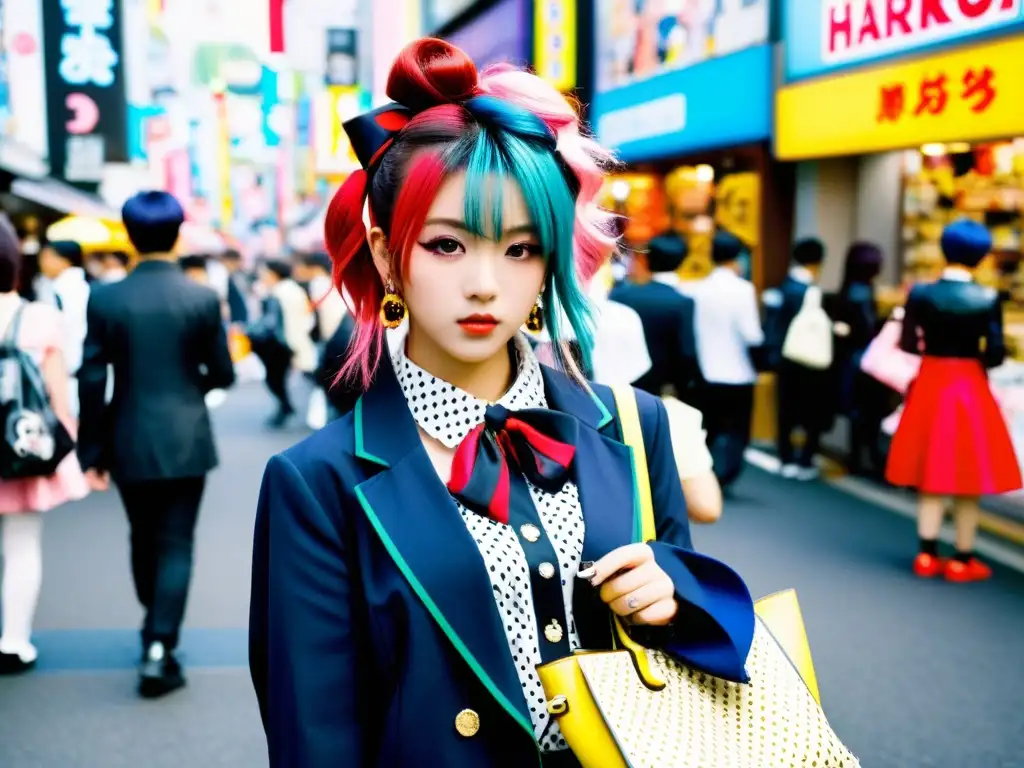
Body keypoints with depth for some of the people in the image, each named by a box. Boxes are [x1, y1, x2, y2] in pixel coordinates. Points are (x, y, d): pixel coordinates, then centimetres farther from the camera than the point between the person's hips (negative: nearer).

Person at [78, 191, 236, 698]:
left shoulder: (105, 298, -5)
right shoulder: (203, 298, -7)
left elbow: (91, 380, -5)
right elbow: (222, 375, -2)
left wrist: (92, 451, 2)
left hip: (129, 442, 2)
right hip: (185, 441, -2)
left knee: (143, 540, 19)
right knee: (176, 545, 4)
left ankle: (157, 631, 38)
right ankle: (158, 648, -3)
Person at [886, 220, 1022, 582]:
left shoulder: (921, 293, -8)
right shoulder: (987, 299, -11)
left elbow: (908, 344, -7)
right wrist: (975, 357, 9)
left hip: (930, 384, 2)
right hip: (970, 388, -2)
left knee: (931, 477, 12)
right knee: (968, 481, 8)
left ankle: (927, 555, 15)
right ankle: (963, 560, 15)